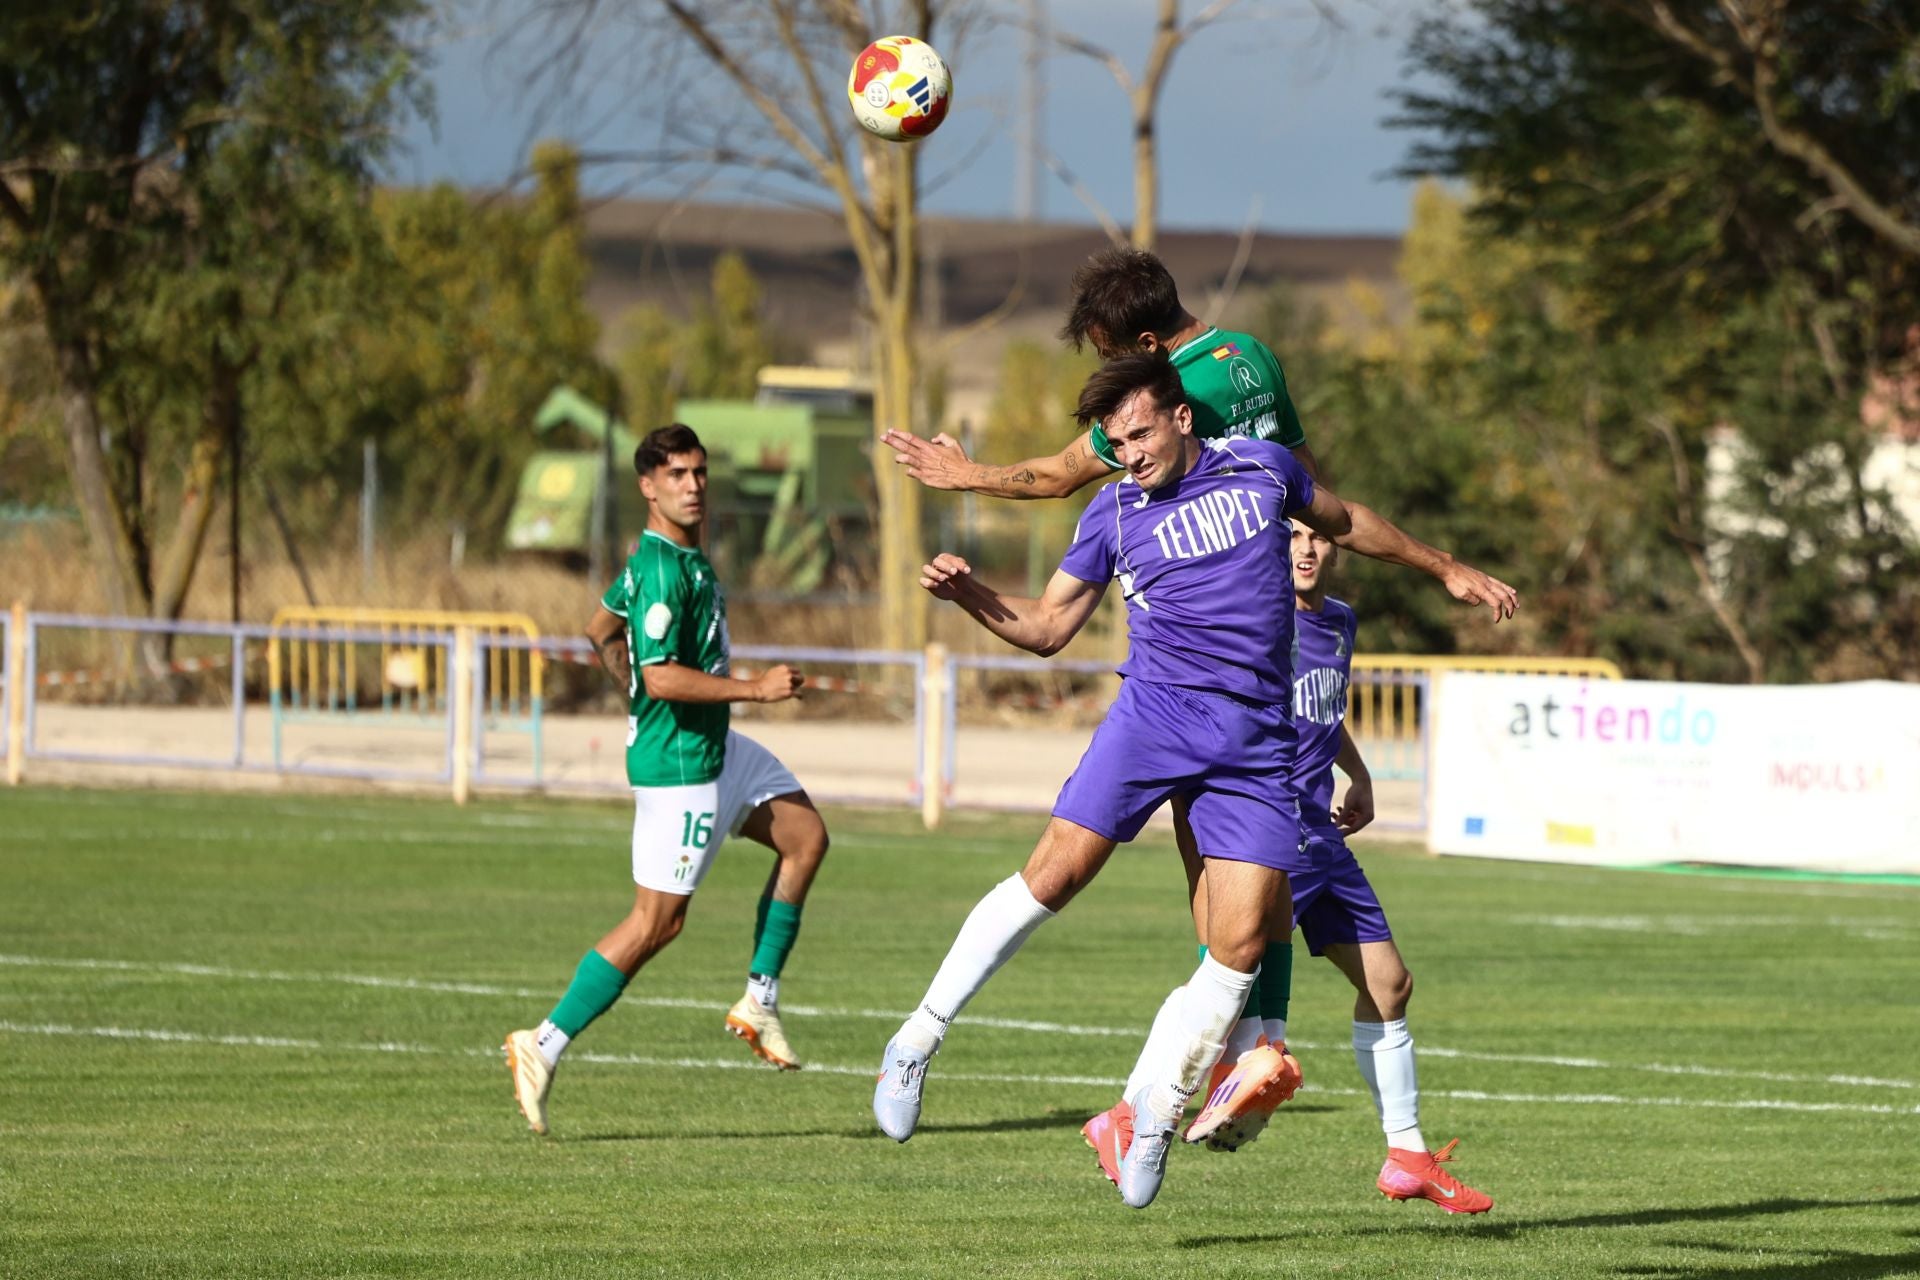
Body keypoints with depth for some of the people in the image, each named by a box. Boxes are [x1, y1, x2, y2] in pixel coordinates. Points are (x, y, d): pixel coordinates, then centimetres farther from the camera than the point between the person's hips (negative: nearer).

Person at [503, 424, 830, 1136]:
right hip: (678, 762, -10)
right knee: (658, 921, -6)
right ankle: (545, 1046, -1)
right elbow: (661, 677, -29)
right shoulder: (662, 569, -22)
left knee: (805, 836, 14)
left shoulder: (683, 556, 9)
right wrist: (755, 689, -24)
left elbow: (602, 630, 22)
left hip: (713, 746, 10)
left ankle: (759, 1000, 16)